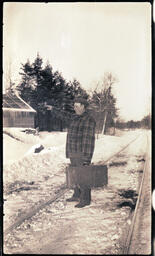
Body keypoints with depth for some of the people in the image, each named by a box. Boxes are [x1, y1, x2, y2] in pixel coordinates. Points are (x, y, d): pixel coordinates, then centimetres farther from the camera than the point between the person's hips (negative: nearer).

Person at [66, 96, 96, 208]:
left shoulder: (89, 120, -16)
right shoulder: (76, 119, 13)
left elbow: (90, 139, -19)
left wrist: (86, 157, -21)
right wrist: (70, 153, 18)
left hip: (82, 154, -9)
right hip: (74, 154, 9)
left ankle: (86, 199, 8)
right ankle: (77, 195, 30)